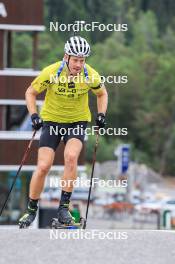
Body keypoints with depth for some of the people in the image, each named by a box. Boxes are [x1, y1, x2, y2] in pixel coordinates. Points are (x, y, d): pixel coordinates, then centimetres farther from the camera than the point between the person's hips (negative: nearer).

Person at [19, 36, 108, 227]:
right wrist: (34, 115, -18)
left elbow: (102, 94, 8)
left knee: (71, 156, -28)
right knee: (43, 167, -11)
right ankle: (31, 210, 9)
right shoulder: (51, 72, -20)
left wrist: (101, 114, -7)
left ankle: (64, 207, -18)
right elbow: (30, 93, -5)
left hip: (77, 121, 0)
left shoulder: (90, 75, -15)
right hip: (52, 120, 0)